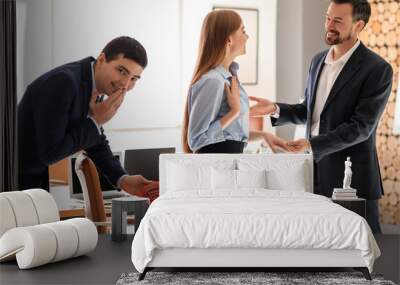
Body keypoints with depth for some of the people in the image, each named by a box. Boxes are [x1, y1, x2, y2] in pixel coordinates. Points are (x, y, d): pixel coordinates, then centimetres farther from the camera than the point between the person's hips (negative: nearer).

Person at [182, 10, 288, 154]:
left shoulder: (228, 75, 8)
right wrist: (234, 111, -18)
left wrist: (262, 135, 10)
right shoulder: (212, 81, -19)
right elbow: (197, 139, -20)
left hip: (231, 156, 8)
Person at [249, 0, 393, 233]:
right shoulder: (319, 61, 12)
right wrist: (275, 109, 2)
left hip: (351, 178, -6)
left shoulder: (378, 69, -11)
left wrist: (312, 144, -22)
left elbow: (361, 127, -16)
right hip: (315, 172, 6)